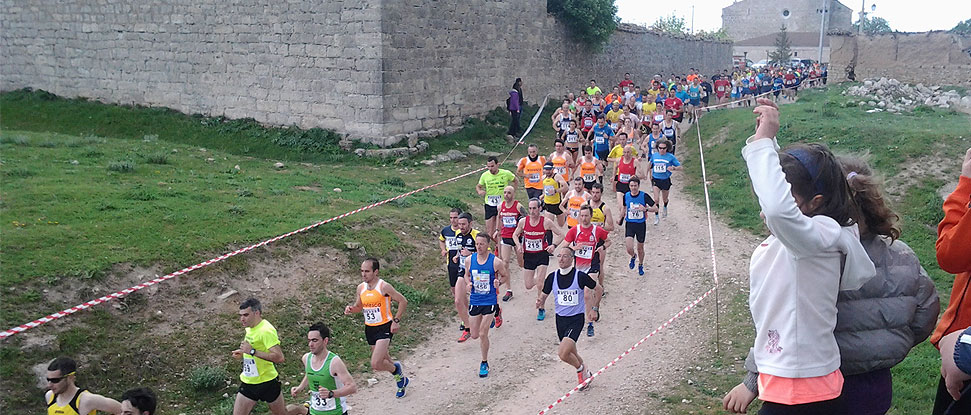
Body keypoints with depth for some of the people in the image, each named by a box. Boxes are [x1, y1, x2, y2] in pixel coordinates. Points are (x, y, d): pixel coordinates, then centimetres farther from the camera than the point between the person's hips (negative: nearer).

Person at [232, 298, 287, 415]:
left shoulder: (266, 330, -23)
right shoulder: (250, 328, 5)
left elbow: (279, 358, -31)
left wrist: (252, 351, -31)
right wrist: (242, 353, 5)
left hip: (267, 382, -8)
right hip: (248, 382, 8)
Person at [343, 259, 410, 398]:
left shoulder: (384, 287, -16)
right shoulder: (361, 288, 2)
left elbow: (403, 301, -9)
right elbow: (359, 307, 17)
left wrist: (396, 320, -12)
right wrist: (351, 309, -6)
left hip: (384, 328, -7)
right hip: (369, 328, 7)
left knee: (376, 364, -18)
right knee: (383, 360, 19)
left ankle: (396, 369, 14)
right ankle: (401, 380, 44)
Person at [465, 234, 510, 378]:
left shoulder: (496, 262, -12)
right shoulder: (469, 260, -3)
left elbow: (506, 276, 4)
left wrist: (499, 282, -17)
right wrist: (469, 284, -5)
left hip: (489, 301, -4)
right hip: (474, 300, 4)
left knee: (483, 334, -8)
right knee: (475, 335, 10)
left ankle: (484, 363, 13)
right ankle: (489, 322, 45)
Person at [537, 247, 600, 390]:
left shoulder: (580, 276, -13)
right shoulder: (552, 277, -3)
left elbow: (598, 289, 2)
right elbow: (544, 294, 9)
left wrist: (595, 309, 3)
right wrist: (540, 302, -14)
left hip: (576, 319, -5)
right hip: (560, 318, 5)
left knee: (563, 353, -20)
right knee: (571, 353, 18)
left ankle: (581, 370, 9)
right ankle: (586, 373, 45)